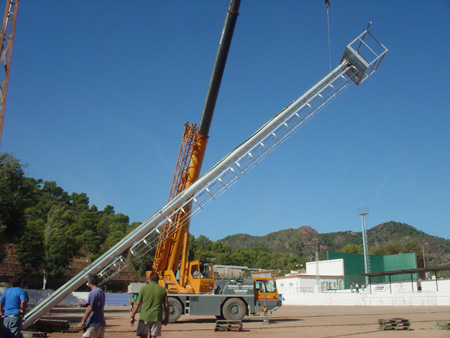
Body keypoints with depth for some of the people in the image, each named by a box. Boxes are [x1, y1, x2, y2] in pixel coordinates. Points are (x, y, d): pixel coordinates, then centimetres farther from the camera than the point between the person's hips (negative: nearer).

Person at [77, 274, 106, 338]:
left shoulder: (92, 293, -12)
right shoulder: (101, 291, 14)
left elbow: (89, 309, -18)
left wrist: (82, 322, -15)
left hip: (93, 324, -8)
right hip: (102, 322, 8)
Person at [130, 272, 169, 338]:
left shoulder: (144, 288, -1)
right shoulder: (162, 289, 4)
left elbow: (137, 304, -4)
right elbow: (166, 305, 5)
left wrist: (132, 316, 2)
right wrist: (166, 318, 15)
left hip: (144, 317, -2)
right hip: (156, 318, 2)